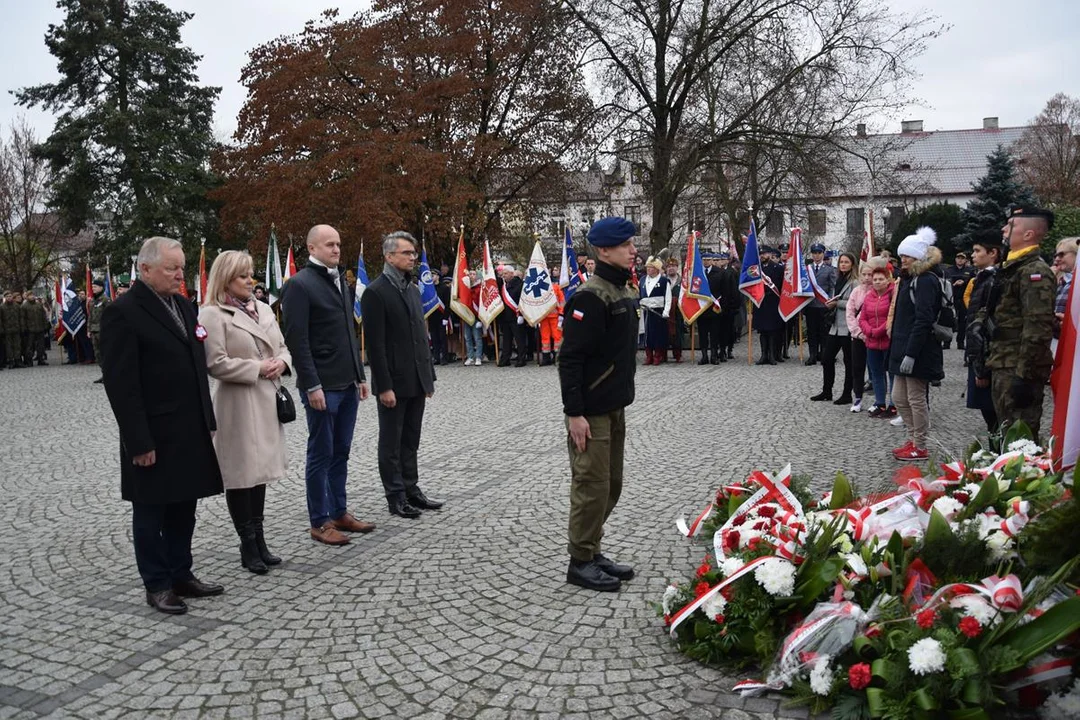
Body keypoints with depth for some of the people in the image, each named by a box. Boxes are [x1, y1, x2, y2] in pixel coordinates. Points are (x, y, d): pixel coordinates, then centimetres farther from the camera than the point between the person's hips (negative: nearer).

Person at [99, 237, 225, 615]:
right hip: (153, 436, -7)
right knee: (151, 512, 7)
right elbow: (120, 383, -16)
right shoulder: (122, 312, -12)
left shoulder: (183, 306, 11)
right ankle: (157, 585, 20)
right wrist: (138, 441, -18)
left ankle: (181, 574, 29)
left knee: (183, 507, 15)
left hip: (190, 431, 7)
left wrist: (207, 420, 13)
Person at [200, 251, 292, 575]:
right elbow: (216, 363, -15)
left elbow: (283, 346, 18)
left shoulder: (263, 308, 12)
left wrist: (282, 362, -4)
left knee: (260, 467, 13)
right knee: (241, 471, 1)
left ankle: (259, 539, 23)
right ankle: (248, 544, 12)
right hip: (238, 403, -7)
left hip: (267, 399, 7)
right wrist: (257, 369, -15)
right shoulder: (212, 314, -9)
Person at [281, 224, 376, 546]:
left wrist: (360, 375, 14)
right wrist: (312, 386, -18)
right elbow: (297, 340, -15)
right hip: (322, 386, -7)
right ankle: (320, 522, 13)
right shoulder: (299, 284, -10)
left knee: (341, 452, 14)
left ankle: (339, 512, 25)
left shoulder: (339, 281, 15)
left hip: (347, 385, 7)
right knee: (321, 454, 2)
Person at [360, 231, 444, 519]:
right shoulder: (376, 292, -11)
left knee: (410, 441, 15)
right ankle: (396, 497, 15)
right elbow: (375, 344, -15)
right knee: (391, 442, 6)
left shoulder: (413, 289, 13)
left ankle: (411, 490, 24)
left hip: (417, 380, 7)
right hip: (394, 382, -7)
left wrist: (429, 375, 13)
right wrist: (384, 386, -18)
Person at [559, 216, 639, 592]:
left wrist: (622, 397, 19)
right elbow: (570, 358, -21)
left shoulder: (624, 292, 12)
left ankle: (592, 551, 29)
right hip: (590, 411, -9)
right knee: (592, 486, -1)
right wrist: (574, 412, -23)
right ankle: (580, 562, 13)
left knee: (611, 484, 15)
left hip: (614, 407, 9)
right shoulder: (591, 296, -17)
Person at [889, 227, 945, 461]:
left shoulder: (926, 280, -14)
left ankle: (919, 448, 11)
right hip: (903, 349, 10)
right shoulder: (911, 279, 17)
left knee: (916, 399, 0)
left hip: (918, 352, -10)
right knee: (899, 398, 14)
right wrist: (899, 350, 15)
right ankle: (913, 440, 26)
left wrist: (911, 354, -24)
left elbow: (923, 320, -21)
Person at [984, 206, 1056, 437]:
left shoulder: (1035, 271, -15)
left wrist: (1024, 375, -24)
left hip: (1019, 371, -10)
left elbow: (1038, 328, -23)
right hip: (1004, 368, 10)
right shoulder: (1012, 267, 16)